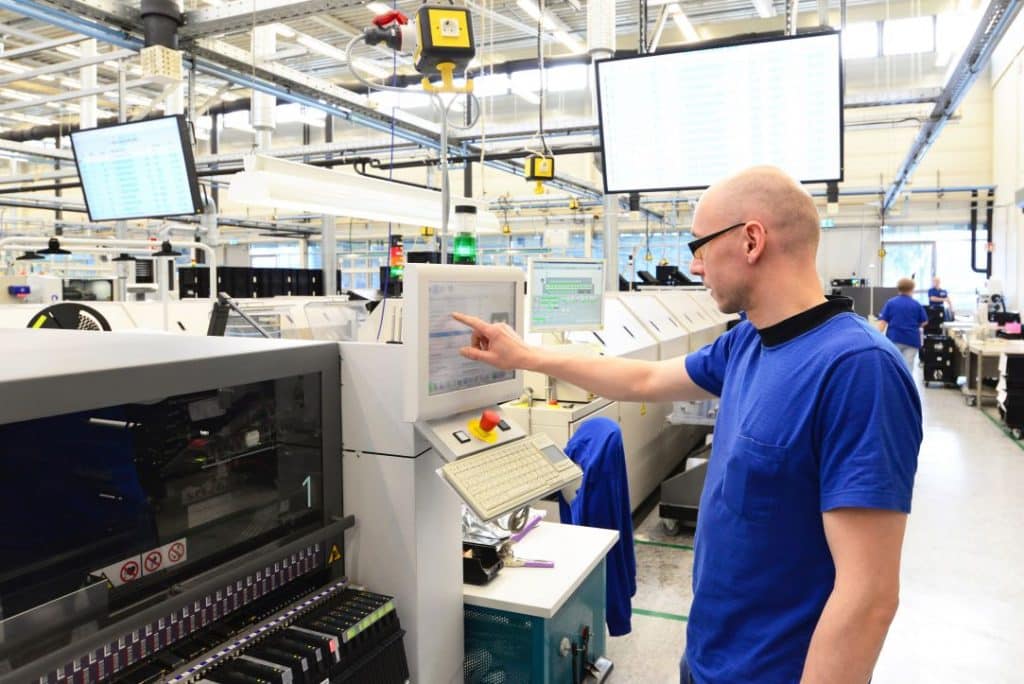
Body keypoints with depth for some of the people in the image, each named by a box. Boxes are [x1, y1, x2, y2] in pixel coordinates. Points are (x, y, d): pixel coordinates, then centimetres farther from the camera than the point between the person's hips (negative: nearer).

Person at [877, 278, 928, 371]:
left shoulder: (890, 303, 3)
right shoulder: (916, 304, 4)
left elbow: (882, 321, -4)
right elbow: (924, 322, 9)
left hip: (894, 338, 0)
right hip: (911, 339, 0)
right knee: (907, 367, 0)